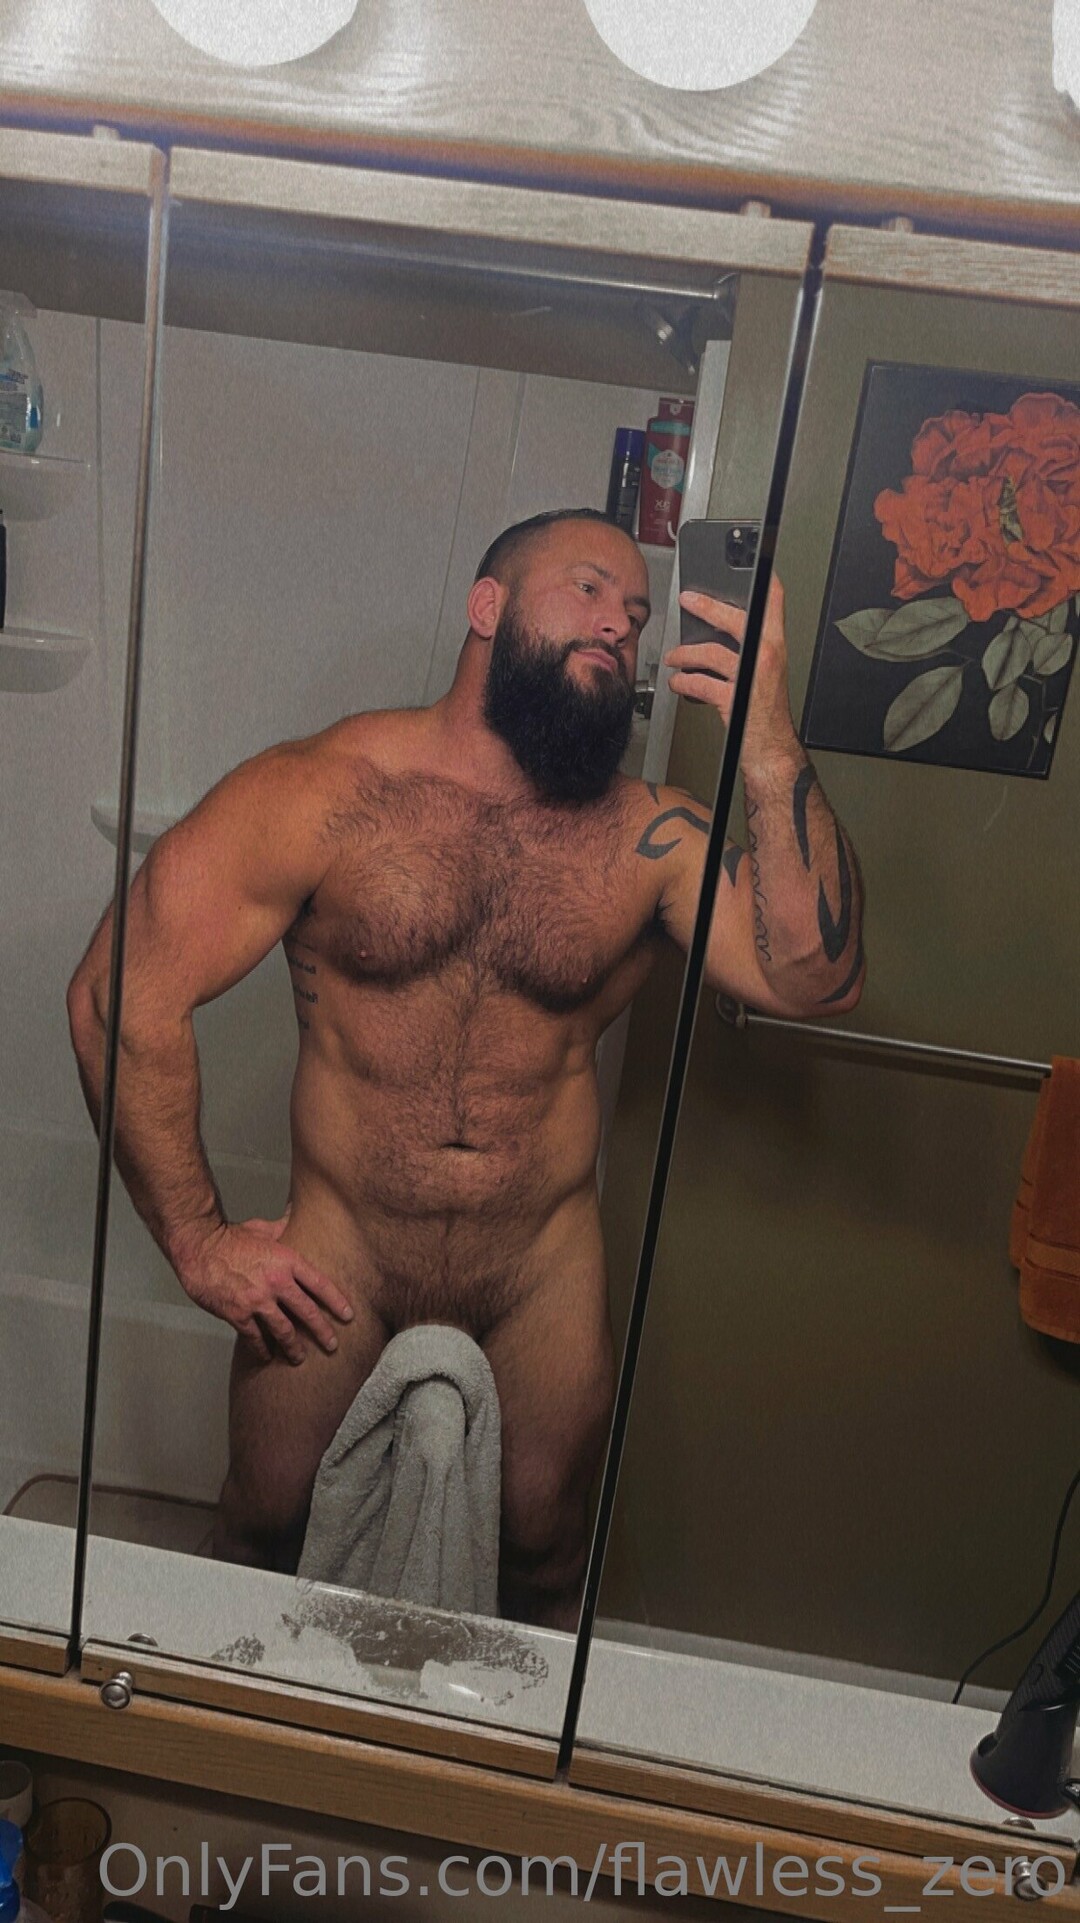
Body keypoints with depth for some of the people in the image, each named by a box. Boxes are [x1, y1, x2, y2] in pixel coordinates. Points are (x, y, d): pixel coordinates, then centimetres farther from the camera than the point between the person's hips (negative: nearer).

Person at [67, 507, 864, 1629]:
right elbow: (124, 995, -13)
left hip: (544, 1276, 1)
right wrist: (197, 1239, -11)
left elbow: (812, 980, -20)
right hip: (335, 1260, 0)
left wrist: (770, 752, -29)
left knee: (542, 1559, 16)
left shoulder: (653, 839, -8)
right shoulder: (324, 791, -13)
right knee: (261, 1535, 17)